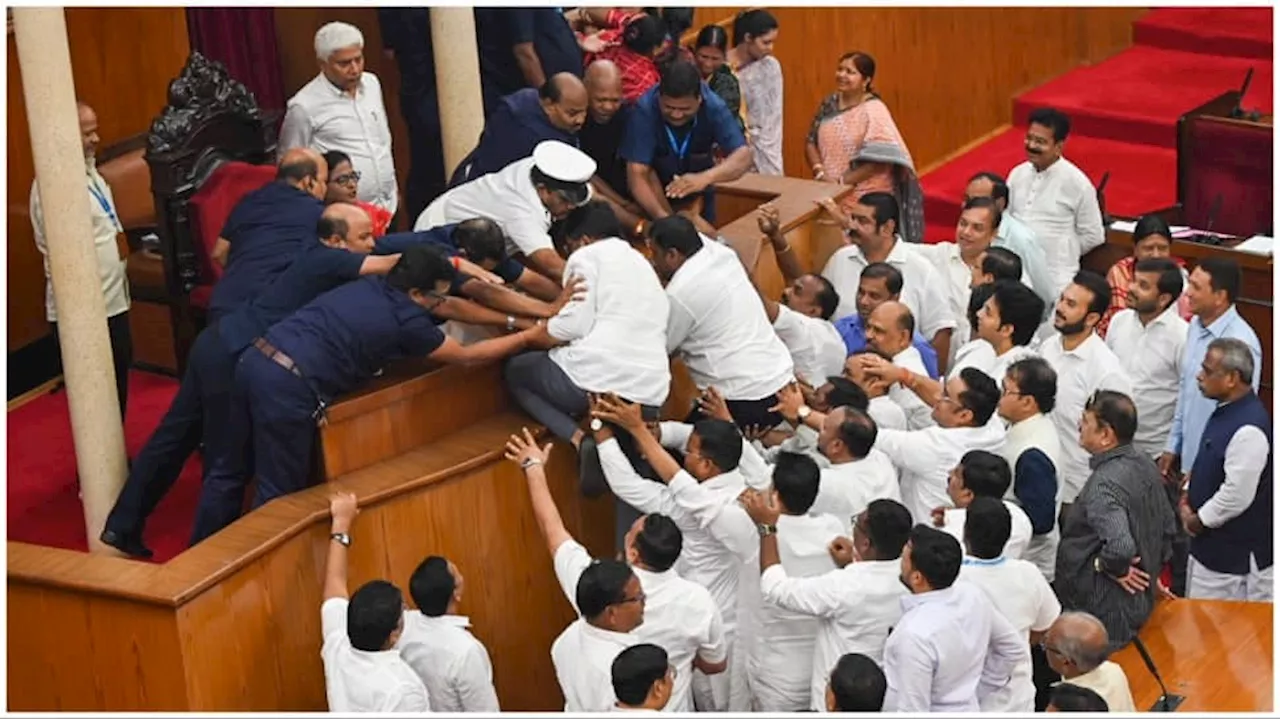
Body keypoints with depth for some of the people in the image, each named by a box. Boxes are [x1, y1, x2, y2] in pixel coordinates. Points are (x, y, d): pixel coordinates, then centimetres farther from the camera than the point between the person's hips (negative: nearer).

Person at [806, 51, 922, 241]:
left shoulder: (873, 111, -12)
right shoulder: (829, 104, 7)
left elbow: (880, 161, -19)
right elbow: (811, 141, 9)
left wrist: (841, 182, -18)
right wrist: (819, 172, -9)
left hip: (865, 199, -6)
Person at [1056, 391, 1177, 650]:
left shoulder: (1104, 485, -26)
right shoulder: (1145, 467, 4)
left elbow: (1120, 547, -40)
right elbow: (1167, 527, 17)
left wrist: (1113, 568, -20)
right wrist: (1153, 570, 22)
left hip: (1105, 613, -10)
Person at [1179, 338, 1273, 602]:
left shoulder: (1248, 429, -26)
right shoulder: (1226, 411, 5)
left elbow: (1237, 496, -26)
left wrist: (1197, 521, -13)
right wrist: (1187, 498, 4)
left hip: (1234, 557, -10)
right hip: (1211, 545, 10)